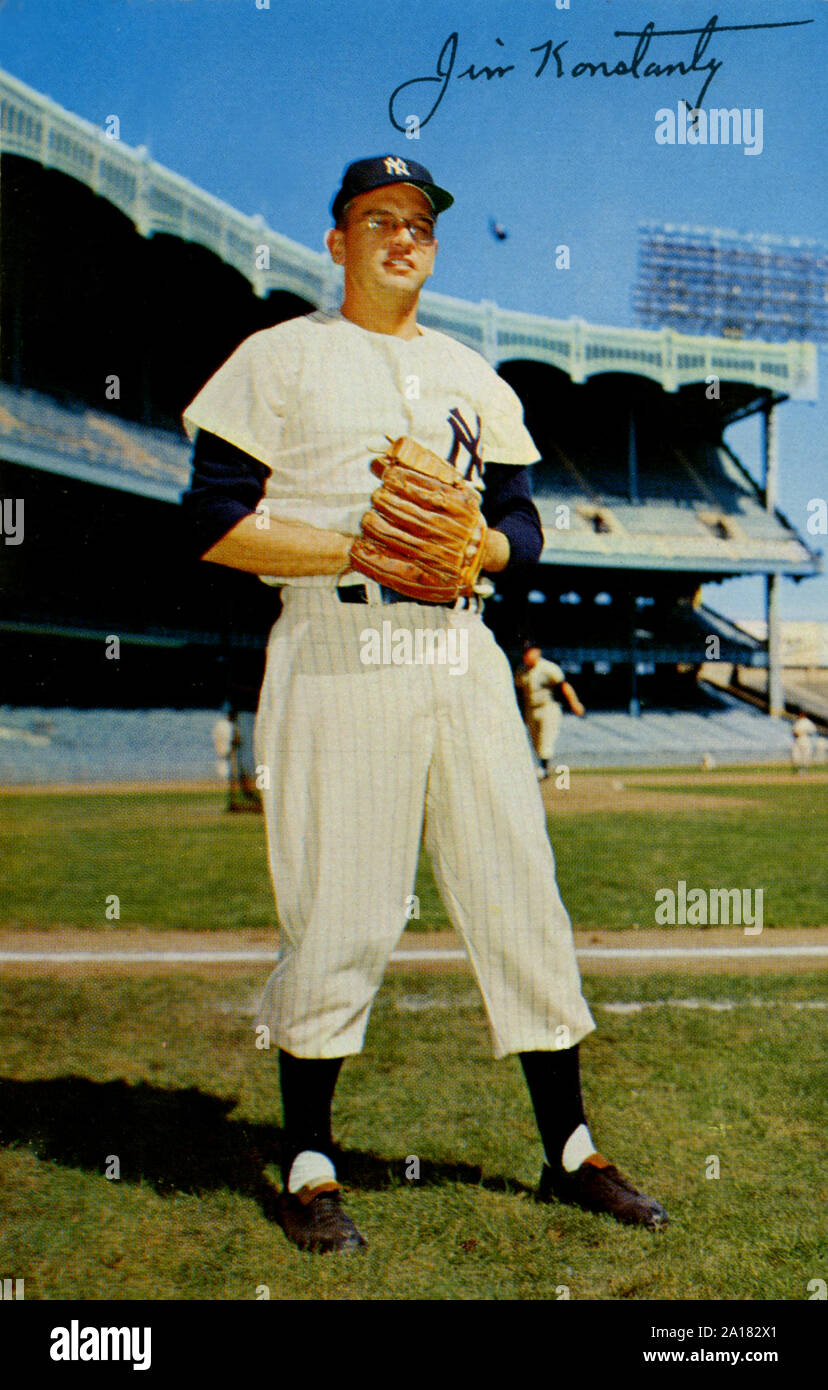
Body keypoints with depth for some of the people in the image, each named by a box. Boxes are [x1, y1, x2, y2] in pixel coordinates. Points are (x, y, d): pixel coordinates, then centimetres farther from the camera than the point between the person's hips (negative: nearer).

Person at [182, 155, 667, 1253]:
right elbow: (215, 520, -2)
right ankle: (308, 1167, 14)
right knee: (338, 915, -4)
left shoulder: (472, 376, 22)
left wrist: (468, 543, -5)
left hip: (461, 647, 5)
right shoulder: (282, 359, 7)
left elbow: (525, 524, 18)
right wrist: (359, 548, -13)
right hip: (336, 649, -4)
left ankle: (570, 1151, 17)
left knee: (523, 897, 4)